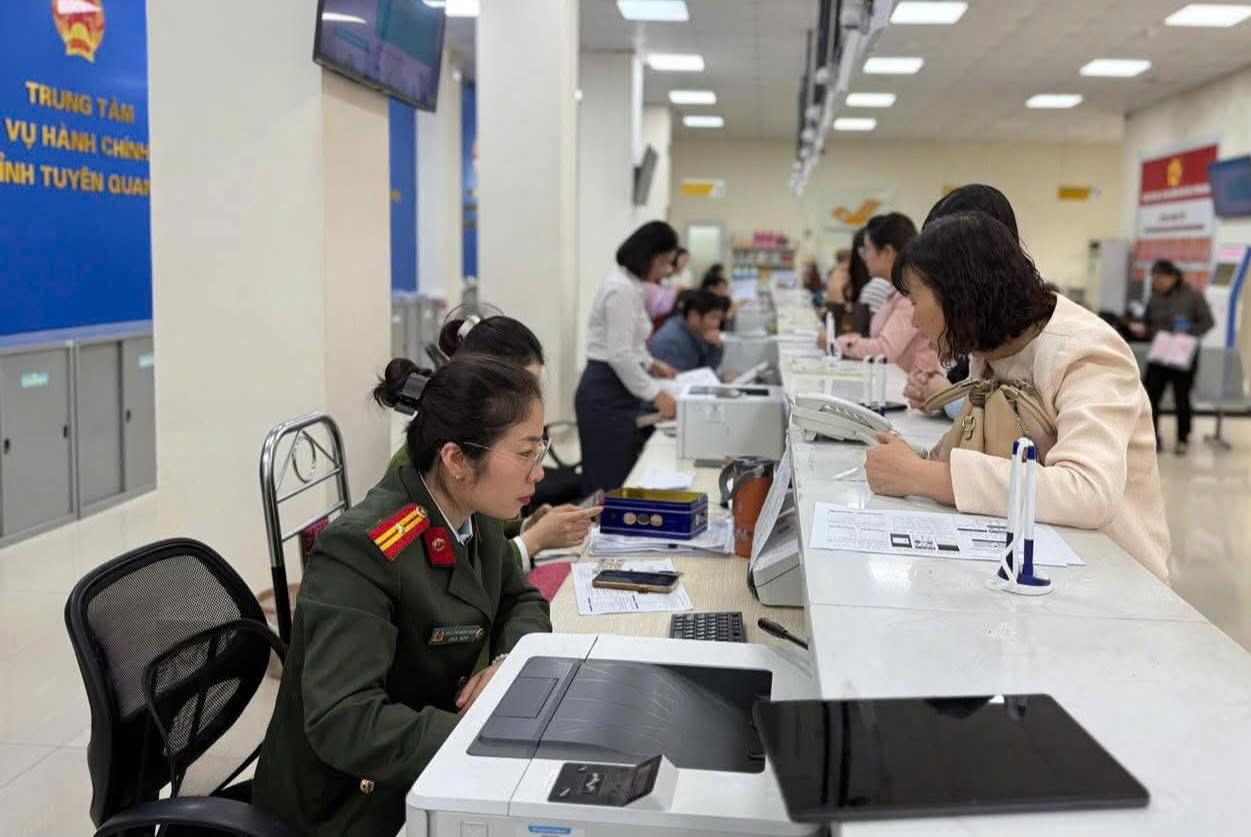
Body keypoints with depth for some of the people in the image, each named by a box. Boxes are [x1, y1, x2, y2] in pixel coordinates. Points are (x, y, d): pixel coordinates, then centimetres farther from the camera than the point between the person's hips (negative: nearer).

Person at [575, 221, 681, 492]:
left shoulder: (629, 285, 13)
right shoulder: (622, 289, -17)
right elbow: (619, 355, -21)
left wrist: (651, 364, 15)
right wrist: (655, 394, -17)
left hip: (617, 391, 10)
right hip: (606, 394, -10)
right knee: (612, 482, -7)